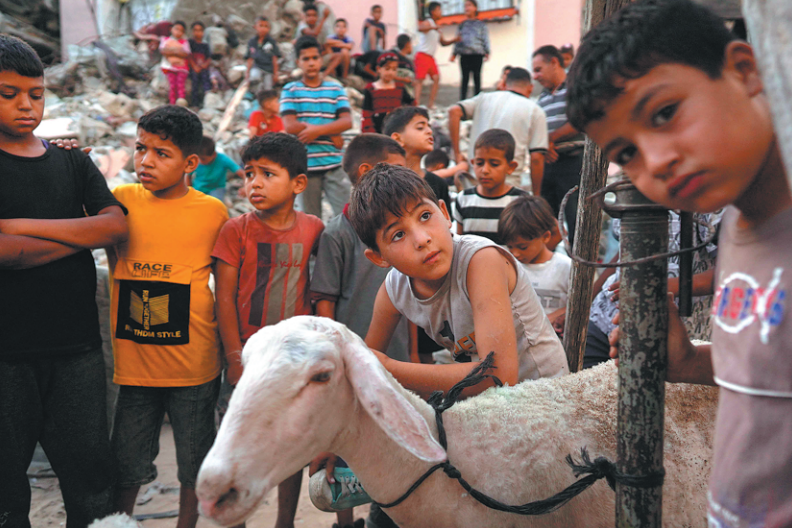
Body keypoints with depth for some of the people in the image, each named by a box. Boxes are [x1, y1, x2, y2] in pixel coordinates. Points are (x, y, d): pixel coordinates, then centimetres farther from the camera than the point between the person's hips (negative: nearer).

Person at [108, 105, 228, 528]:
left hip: (194, 364, -1)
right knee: (126, 466, 12)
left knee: (194, 466, 14)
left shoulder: (213, 212, -3)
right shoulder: (121, 200, 0)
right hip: (133, 362, 1)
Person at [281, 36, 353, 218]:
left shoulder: (335, 89, 10)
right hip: (305, 166, -1)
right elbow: (290, 126, -7)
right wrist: (331, 134, -6)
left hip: (334, 164, 1)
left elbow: (347, 122, -1)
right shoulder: (290, 90, 5)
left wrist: (318, 129, -15)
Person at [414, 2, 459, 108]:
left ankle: (431, 104, 7)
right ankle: (417, 104, -19)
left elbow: (443, 43, 28)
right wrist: (433, 27, -45)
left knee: (436, 78, 4)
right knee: (419, 79, -13)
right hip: (422, 55, -9)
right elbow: (420, 28, -30)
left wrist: (454, 40, 10)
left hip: (430, 57, 9)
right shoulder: (428, 23, -6)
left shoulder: (437, 28, 20)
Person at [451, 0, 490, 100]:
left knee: (476, 77, 1)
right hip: (464, 55, 2)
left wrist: (487, 52, -6)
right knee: (465, 78, 2)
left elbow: (485, 39, 4)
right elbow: (457, 40, 17)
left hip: (477, 55, -2)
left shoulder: (481, 24, 9)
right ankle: (462, 100, 3)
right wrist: (454, 53, 10)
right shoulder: (462, 25, 16)